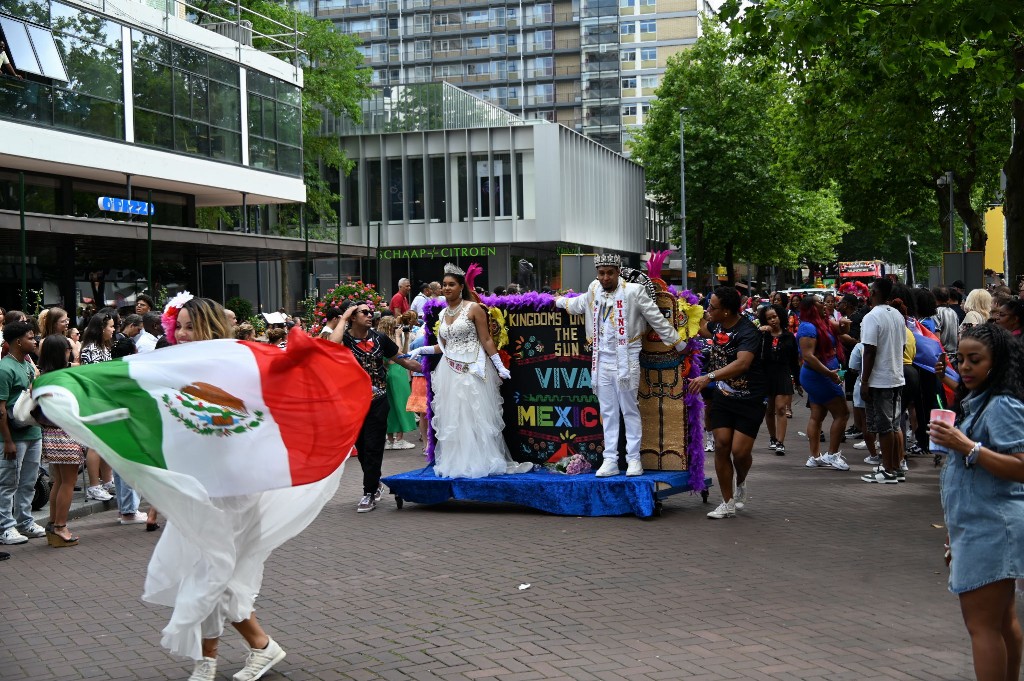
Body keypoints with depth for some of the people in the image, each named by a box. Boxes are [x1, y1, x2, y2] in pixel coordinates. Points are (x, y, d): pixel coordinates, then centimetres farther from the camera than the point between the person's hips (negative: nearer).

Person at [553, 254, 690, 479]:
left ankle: (634, 459, 4)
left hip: (626, 359, -5)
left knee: (630, 410, -1)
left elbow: (657, 320, -2)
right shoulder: (594, 290, 7)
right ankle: (610, 460, 9)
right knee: (608, 412, 6)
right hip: (602, 359, 5)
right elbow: (580, 304, 31)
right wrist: (560, 301, 48)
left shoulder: (634, 291, -8)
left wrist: (679, 344, 3)